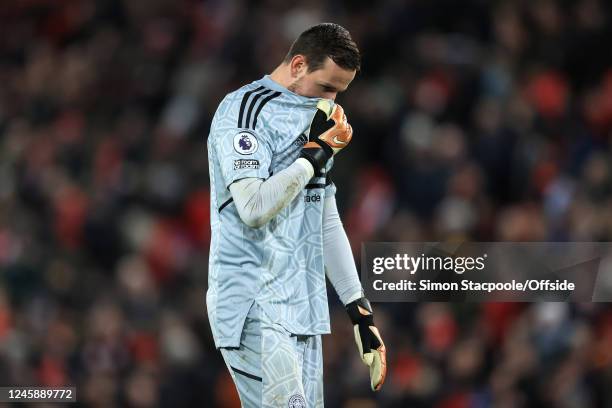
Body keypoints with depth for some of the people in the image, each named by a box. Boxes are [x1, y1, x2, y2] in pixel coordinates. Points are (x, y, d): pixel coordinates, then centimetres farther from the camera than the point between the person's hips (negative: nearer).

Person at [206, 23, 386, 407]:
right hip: (254, 306, -8)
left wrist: (360, 309, 20)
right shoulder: (244, 109, -8)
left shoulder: (317, 122, 19)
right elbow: (253, 208, -19)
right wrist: (315, 154, -13)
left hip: (303, 304, 8)